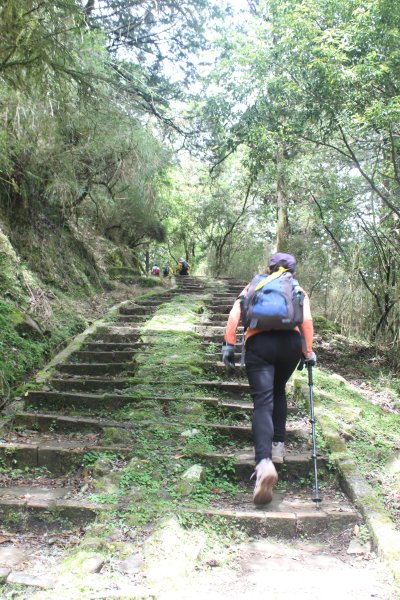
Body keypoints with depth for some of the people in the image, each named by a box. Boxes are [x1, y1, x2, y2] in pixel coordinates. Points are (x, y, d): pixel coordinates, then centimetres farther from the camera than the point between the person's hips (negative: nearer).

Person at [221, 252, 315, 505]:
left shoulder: (254, 285, 22)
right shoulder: (298, 290, 21)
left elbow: (235, 313, 6)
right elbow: (306, 320, 5)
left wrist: (229, 343, 3)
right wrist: (308, 351, 7)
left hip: (259, 343, -1)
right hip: (290, 342, 2)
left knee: (263, 402, -8)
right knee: (279, 391, 27)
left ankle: (264, 462, -28)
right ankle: (278, 445, 27)